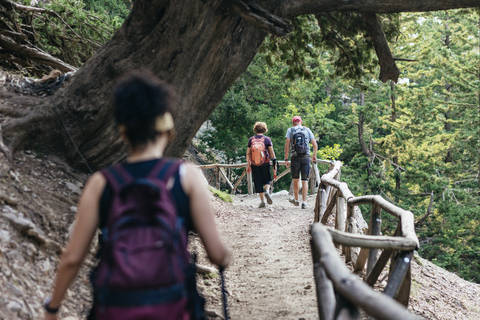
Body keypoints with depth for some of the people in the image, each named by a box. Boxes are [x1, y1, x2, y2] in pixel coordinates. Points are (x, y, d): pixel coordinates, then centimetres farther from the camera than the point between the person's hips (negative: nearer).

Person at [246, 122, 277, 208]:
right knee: (267, 180, 15)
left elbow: (248, 154, 2)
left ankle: (262, 201, 4)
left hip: (254, 165, 1)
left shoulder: (251, 139, 2)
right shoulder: (267, 139, -2)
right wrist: (274, 164, 0)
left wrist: (248, 165, 8)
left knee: (258, 182, 6)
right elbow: (271, 152, -5)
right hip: (265, 164, -1)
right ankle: (266, 191, -14)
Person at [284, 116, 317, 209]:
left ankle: (296, 200, 29)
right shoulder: (307, 130, 8)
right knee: (304, 181, 1)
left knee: (295, 180, 15)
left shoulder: (290, 130, 5)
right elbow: (315, 144, 7)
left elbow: (287, 145, -4)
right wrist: (314, 155, 24)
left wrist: (286, 159, -3)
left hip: (295, 158, 0)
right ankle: (304, 202, -7)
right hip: (306, 157, 0)